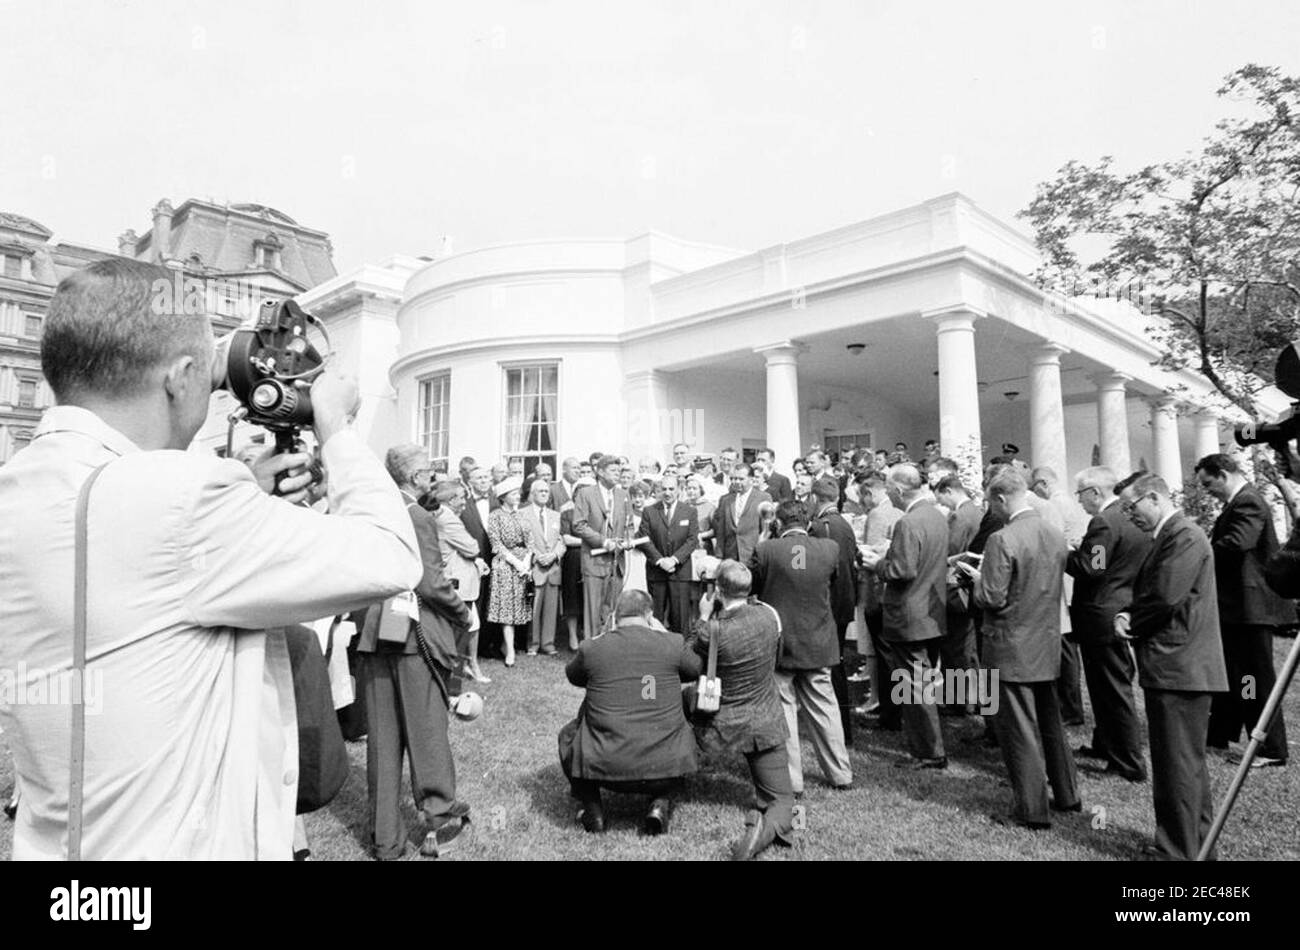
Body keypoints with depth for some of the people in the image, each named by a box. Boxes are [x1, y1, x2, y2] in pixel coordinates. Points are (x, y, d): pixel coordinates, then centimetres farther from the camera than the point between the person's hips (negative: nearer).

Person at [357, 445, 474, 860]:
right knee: (426, 732, 8)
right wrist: (463, 614, -3)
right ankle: (439, 822, 19)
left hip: (373, 635, 6)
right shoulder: (419, 518, -14)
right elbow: (431, 585, -17)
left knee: (382, 736, 12)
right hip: (417, 636, -5)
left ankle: (386, 838, 21)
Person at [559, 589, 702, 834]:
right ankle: (661, 803, 16)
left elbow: (572, 676, 18)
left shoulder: (591, 648, -5)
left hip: (605, 769, 0)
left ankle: (591, 807, 21)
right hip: (665, 770, 0)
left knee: (568, 736, 29)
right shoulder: (673, 643, -4)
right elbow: (695, 670, 17)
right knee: (682, 733, 34)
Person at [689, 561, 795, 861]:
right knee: (781, 800, 13)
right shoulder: (769, 615, -10)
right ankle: (766, 828, -19)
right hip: (764, 725, 3)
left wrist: (703, 619, 2)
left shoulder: (712, 631, -22)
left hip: (719, 727, -3)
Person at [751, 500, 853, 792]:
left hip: (779, 644, -3)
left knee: (783, 710, 8)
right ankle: (840, 773, 28)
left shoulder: (766, 550, -15)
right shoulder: (830, 549, -7)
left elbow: (750, 585, -1)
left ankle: (791, 779, 14)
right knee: (824, 708, 17)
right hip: (818, 645, 3)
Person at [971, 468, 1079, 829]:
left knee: (1020, 730, 4)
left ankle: (1033, 810, 12)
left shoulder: (1002, 540, -21)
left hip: (1011, 650, -7)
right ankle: (1067, 795, 34)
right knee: (1051, 723, 21)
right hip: (1048, 646, 8)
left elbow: (992, 599, -21)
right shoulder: (1057, 536, 3)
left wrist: (979, 580, -1)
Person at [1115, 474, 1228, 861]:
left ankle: (1180, 851, 5)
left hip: (1178, 667, -11)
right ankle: (1199, 842, 33)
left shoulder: (1185, 536, -15)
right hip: (1174, 667, 11)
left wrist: (1129, 618, -7)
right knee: (1187, 762, 20)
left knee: (1178, 766, -3)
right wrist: (1129, 616, 0)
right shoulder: (1168, 536, 17)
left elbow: (1165, 594, -23)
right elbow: (1150, 593, 19)